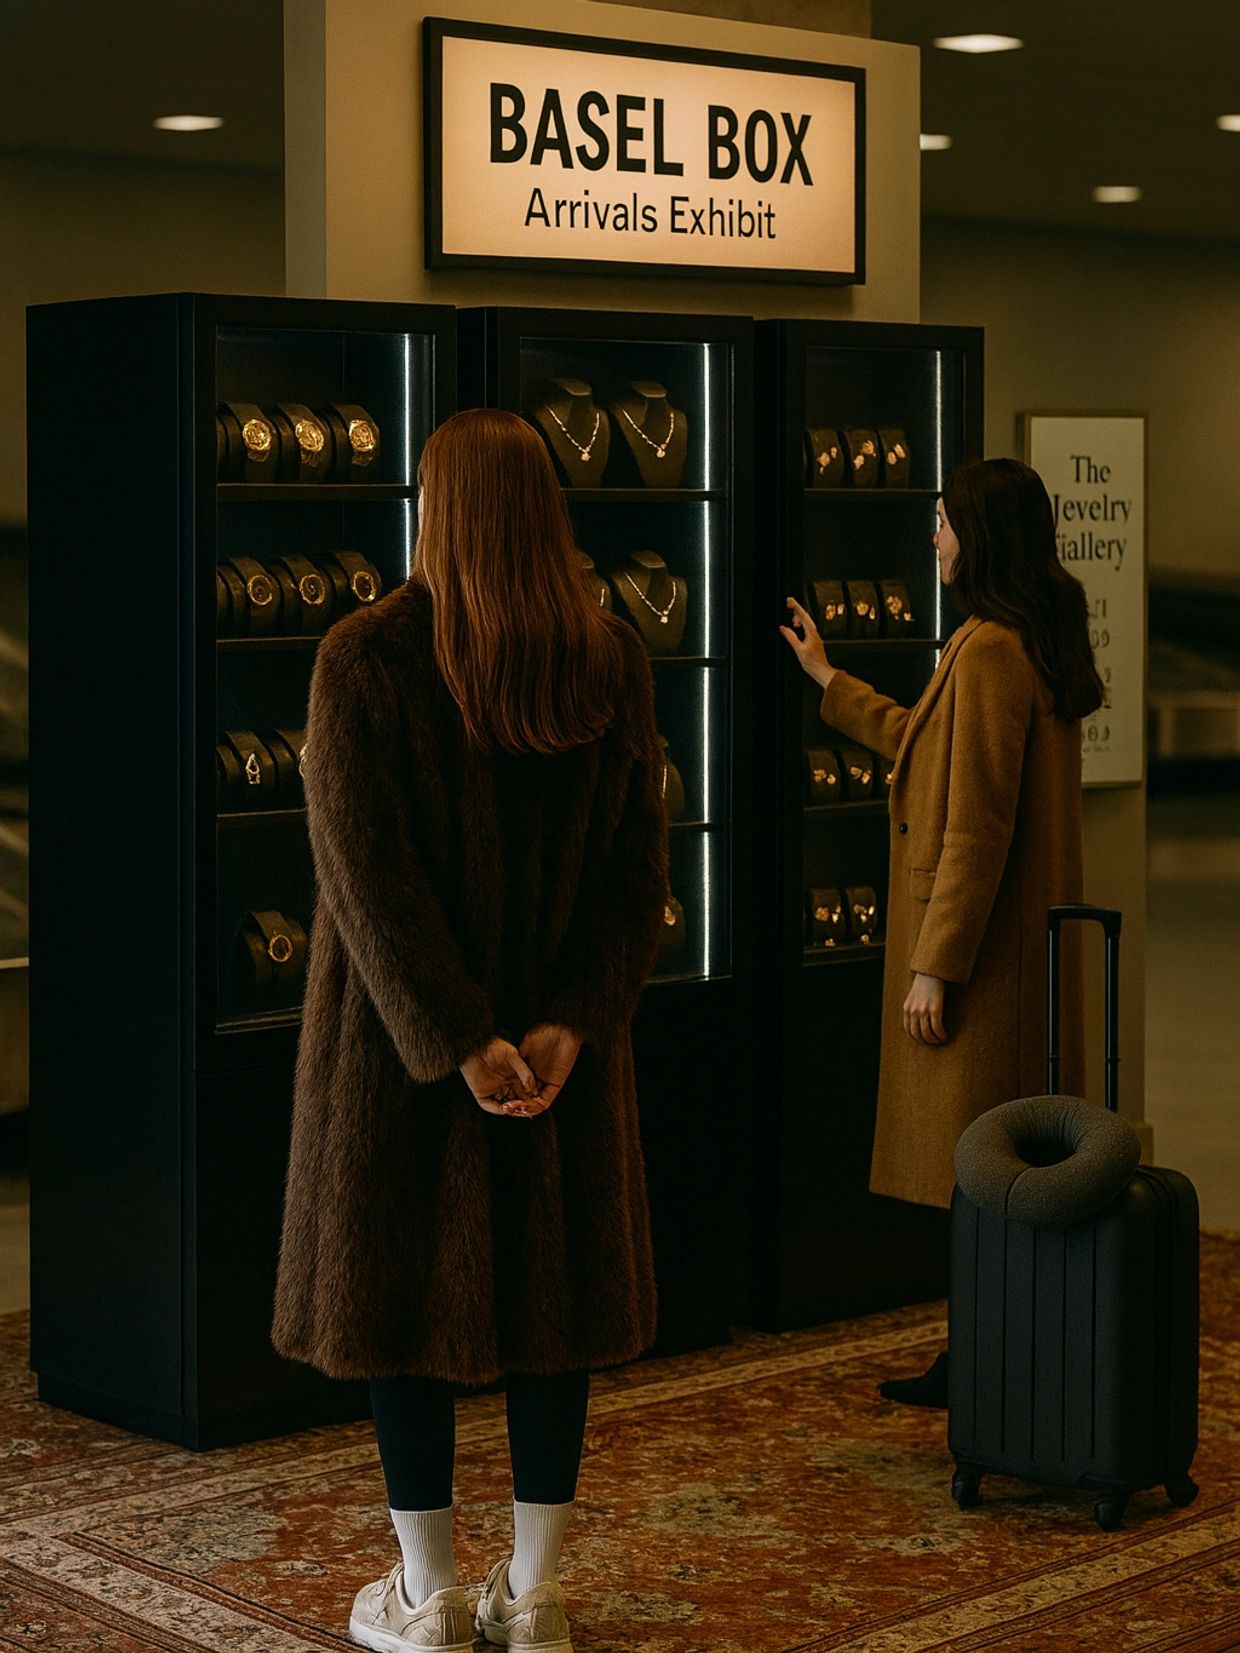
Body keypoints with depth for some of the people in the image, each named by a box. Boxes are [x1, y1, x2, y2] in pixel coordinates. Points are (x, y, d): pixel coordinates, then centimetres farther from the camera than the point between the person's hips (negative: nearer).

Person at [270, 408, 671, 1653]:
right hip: (563, 1030, 4)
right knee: (552, 1280, 12)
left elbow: (367, 870, -17)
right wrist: (571, 1023, -7)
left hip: (399, 1035, -3)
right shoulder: (613, 662, 0)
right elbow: (637, 862, -4)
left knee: (401, 1287, 7)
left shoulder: (365, 659, -12)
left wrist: (458, 1041, -15)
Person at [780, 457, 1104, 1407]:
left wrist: (935, 966, -18)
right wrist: (828, 682, 34)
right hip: (1022, 938, 10)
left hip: (981, 942, -10)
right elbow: (932, 751, 25)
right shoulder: (1039, 643, 12)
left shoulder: (989, 652, -19)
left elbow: (976, 827, -21)